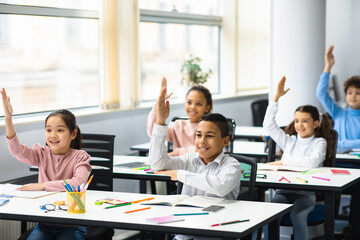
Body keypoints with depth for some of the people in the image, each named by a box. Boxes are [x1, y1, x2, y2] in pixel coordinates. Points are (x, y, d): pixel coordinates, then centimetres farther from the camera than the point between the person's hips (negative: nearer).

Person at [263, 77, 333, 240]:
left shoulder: (319, 142, 5)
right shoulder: (289, 141, 16)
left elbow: (313, 162, -14)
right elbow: (268, 125, 7)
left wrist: (284, 162, -9)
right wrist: (276, 97, 2)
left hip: (306, 193, -3)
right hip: (283, 190, 3)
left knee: (297, 214, -34)